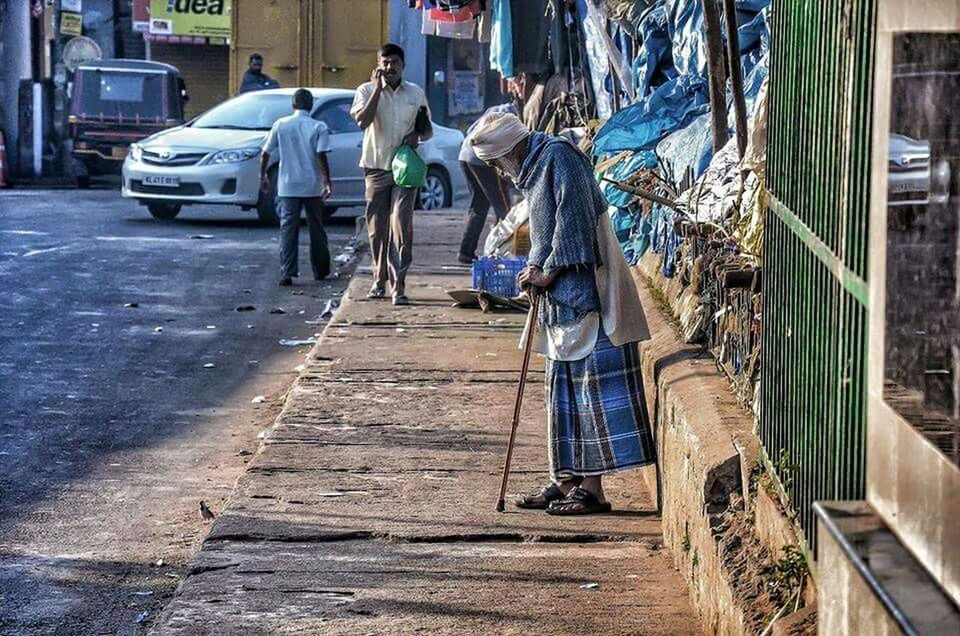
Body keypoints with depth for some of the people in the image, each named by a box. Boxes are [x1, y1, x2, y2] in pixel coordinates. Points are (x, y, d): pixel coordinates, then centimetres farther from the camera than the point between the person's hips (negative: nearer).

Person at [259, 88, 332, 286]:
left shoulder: (281, 125, 1)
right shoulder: (319, 127, -3)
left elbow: (265, 154, 3)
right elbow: (321, 156, -13)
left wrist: (263, 176, 17)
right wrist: (327, 183, -11)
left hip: (288, 186, 0)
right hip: (313, 187, 0)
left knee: (288, 229, -1)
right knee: (316, 229, 13)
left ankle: (287, 273, -12)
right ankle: (320, 270, 23)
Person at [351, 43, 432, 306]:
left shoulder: (416, 93, 9)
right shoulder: (367, 91, 2)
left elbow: (428, 129, 17)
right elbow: (362, 120, -16)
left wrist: (417, 135, -6)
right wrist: (378, 88, -16)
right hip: (376, 166, 0)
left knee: (401, 225, -11)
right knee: (377, 227, 6)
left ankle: (399, 285, -14)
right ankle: (379, 281, 20)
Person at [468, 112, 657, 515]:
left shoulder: (558, 157, -12)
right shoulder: (533, 170, 18)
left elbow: (573, 221, -19)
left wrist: (548, 272, -12)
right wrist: (535, 268, 5)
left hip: (586, 296, -10)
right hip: (562, 300, 10)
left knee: (594, 385, -8)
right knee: (563, 387, 13)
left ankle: (593, 489, -8)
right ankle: (567, 479, 19)